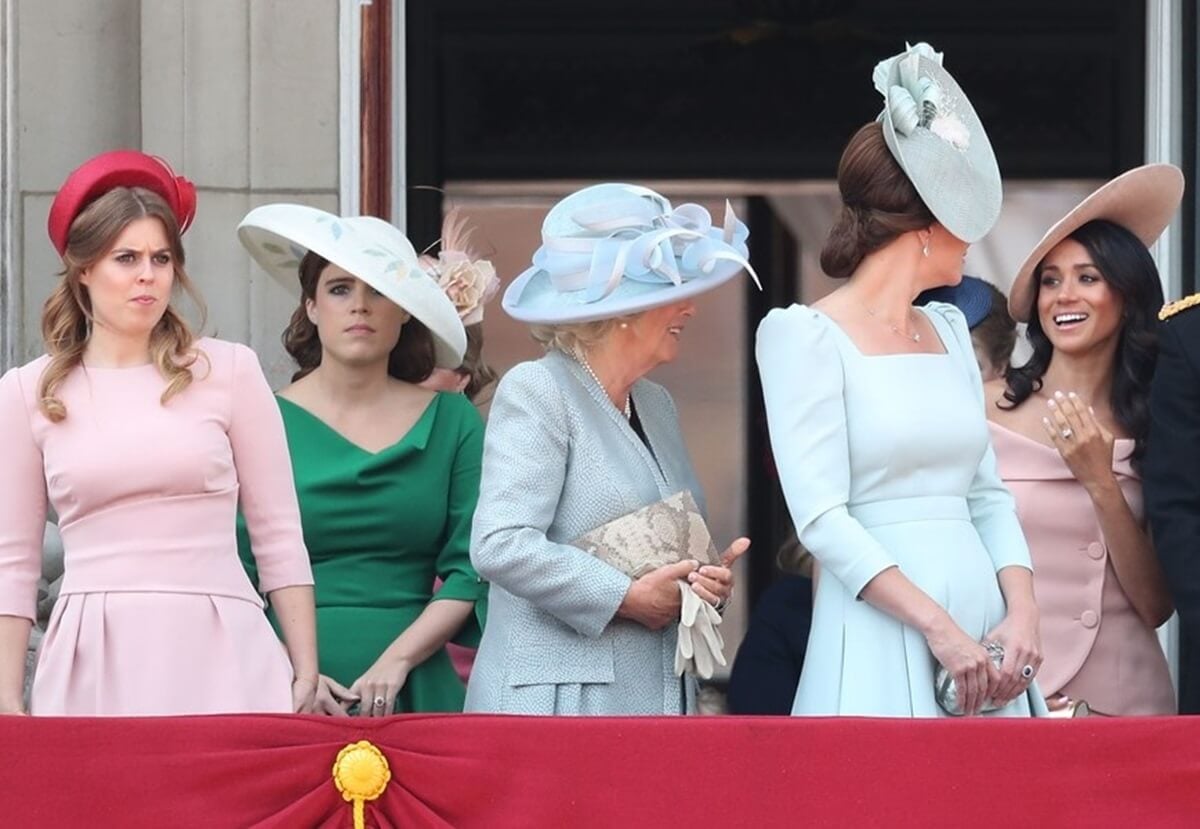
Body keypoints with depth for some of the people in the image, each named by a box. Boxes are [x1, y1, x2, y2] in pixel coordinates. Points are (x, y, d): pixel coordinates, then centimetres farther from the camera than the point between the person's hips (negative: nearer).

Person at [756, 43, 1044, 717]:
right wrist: (937, 628, -20)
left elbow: (987, 493, 15)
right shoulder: (807, 334, -4)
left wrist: (1023, 612, -3)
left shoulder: (949, 330, 17)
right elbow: (821, 516, -12)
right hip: (883, 650, -6)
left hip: (980, 631, 6)